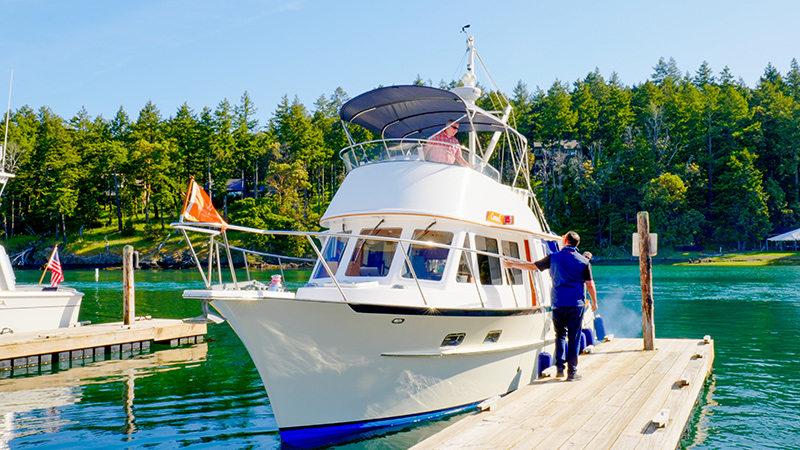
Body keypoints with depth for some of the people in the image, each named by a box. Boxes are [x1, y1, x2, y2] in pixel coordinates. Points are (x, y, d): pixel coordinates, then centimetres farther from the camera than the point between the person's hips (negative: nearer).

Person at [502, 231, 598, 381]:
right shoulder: (584, 261, 2)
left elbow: (532, 266, 9)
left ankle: (560, 368, 5)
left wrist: (511, 265, 20)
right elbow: (590, 284, 3)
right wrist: (594, 302, 17)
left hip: (558, 303, 1)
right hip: (577, 304, -1)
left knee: (560, 335, 13)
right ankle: (572, 372, 6)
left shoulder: (553, 258, 2)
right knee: (574, 338, 4)